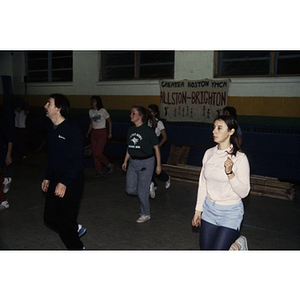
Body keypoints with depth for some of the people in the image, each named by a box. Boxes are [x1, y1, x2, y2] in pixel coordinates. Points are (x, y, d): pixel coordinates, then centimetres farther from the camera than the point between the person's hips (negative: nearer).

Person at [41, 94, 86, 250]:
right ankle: (76, 228, 36)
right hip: (55, 179, 8)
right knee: (50, 218, 12)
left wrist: (64, 183, -21)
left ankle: (77, 248, 23)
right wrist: (47, 177, 16)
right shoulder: (52, 129, 9)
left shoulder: (72, 130, -17)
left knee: (64, 222, 0)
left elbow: (77, 160, -19)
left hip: (70, 183, -8)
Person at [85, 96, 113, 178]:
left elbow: (109, 121, -1)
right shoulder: (91, 111, 9)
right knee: (94, 154, 3)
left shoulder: (103, 111, -8)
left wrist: (110, 133, -4)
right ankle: (99, 172, 13)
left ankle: (109, 165, 9)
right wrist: (88, 133, 12)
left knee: (98, 153, -15)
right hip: (94, 133, 6)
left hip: (102, 133, -6)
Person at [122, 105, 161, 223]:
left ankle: (146, 214, 20)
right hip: (133, 162, 6)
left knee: (142, 191, -1)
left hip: (146, 162, -6)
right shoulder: (131, 130, 5)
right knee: (130, 189, 8)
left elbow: (156, 148, -8)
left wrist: (158, 165, -8)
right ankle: (149, 189, 36)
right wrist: (125, 161, 15)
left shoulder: (148, 131, -13)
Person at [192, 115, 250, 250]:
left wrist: (230, 173, -28)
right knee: (205, 248, 11)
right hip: (209, 209, 5)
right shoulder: (209, 153, 2)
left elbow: (243, 192, -15)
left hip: (230, 213, -5)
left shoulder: (239, 158, -13)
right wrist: (198, 210, 11)